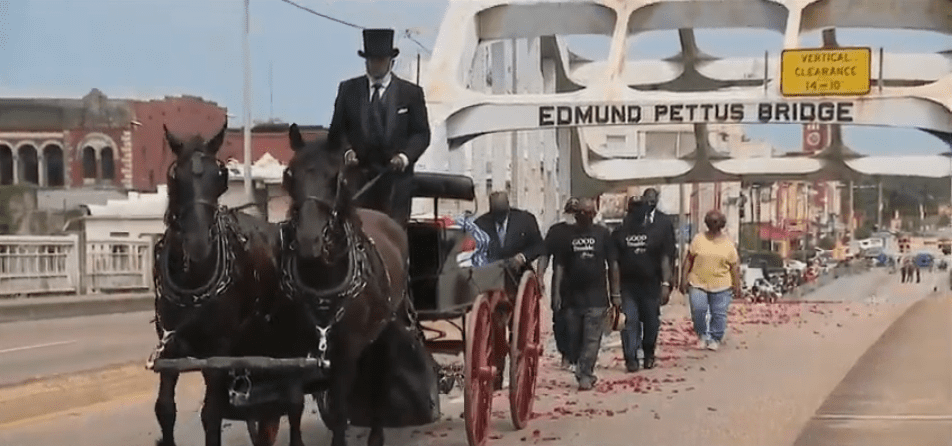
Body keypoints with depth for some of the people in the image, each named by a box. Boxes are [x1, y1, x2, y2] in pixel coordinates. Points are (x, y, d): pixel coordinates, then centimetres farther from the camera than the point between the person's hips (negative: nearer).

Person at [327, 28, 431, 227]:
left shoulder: (411, 93, 7)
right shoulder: (348, 89, 11)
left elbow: (422, 133, 5)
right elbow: (337, 130, 12)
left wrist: (405, 156, -12)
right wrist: (346, 150, -8)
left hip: (396, 176, -1)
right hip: (359, 175, 1)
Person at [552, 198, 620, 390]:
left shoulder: (602, 234, 4)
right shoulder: (567, 235, 6)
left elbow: (612, 264, 6)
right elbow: (560, 265, 7)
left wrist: (615, 293, 2)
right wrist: (556, 293, 0)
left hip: (596, 297, -2)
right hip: (572, 297, 2)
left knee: (592, 339, -8)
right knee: (574, 340, 5)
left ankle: (585, 375, -7)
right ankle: (584, 373, 18)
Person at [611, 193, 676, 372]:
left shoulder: (661, 229, 0)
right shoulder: (620, 232, 6)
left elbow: (665, 258, -3)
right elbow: (614, 261, 7)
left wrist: (666, 284, -10)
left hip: (651, 285, -1)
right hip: (627, 285, 1)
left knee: (651, 322, 9)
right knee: (629, 322, -4)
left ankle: (649, 354, 27)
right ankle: (631, 359, -2)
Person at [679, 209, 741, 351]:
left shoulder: (728, 244, 5)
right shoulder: (698, 240, 5)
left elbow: (734, 265, 7)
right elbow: (689, 260, 6)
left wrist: (736, 285, 3)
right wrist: (684, 279, 1)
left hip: (720, 286, 0)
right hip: (698, 283, 0)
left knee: (719, 314, -1)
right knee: (698, 310, -10)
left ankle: (715, 339, 14)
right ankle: (702, 335, 11)